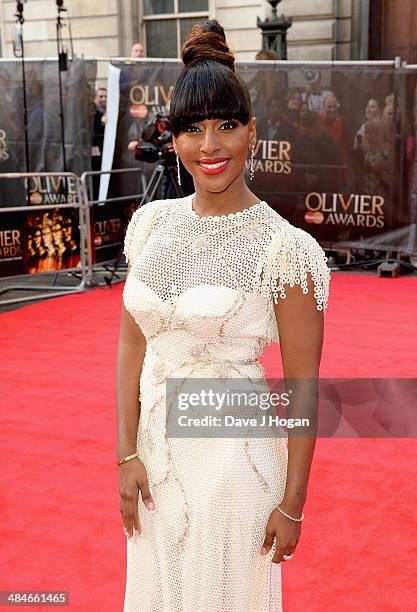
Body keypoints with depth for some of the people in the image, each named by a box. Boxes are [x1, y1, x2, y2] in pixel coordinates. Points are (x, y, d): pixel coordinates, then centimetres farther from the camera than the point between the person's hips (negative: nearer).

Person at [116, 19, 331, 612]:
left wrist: (292, 505, -9)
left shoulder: (284, 247, -16)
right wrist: (127, 454, -2)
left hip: (234, 457, -5)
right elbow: (131, 343, 3)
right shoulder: (153, 223, -1)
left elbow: (302, 385, -12)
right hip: (155, 447, 5)